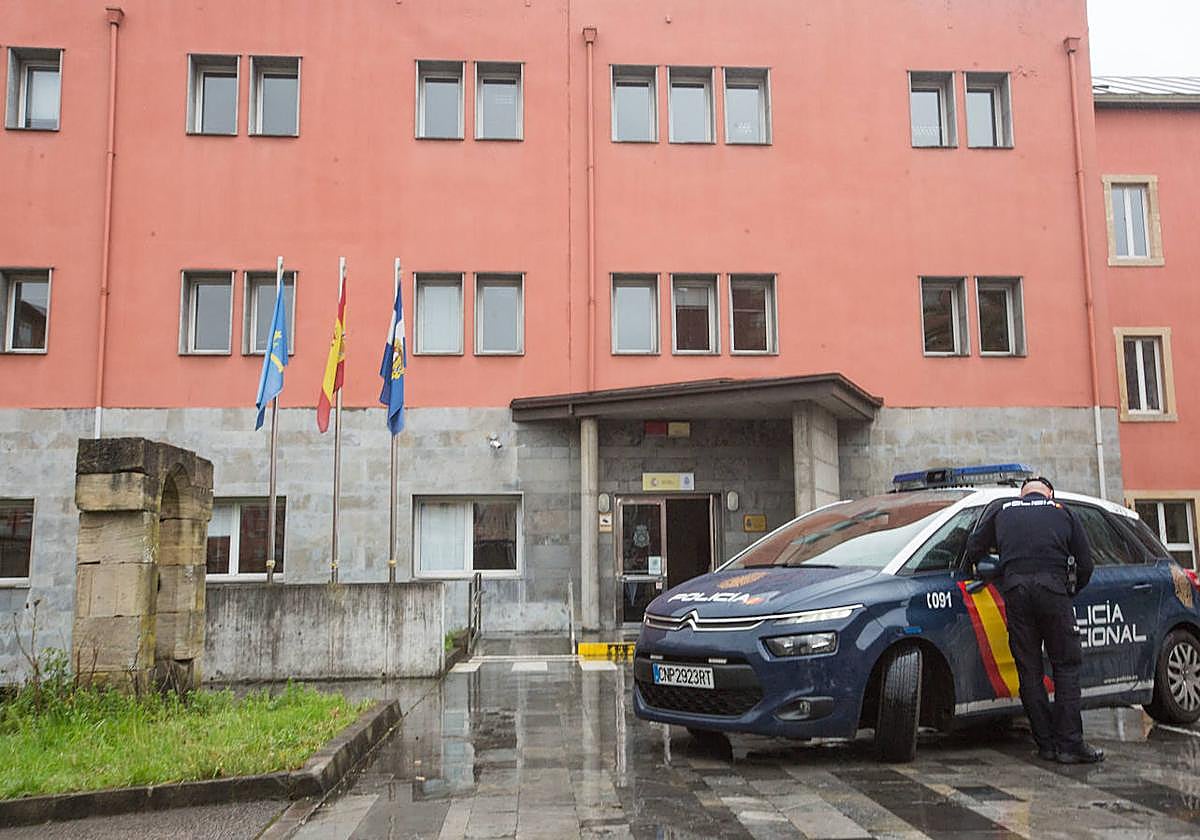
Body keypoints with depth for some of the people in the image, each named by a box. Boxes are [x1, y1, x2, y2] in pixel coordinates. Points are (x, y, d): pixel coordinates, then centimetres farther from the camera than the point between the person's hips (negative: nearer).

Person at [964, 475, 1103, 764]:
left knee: (1029, 670, 7)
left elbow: (973, 549, 16)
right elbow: (1085, 564, 15)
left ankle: (1046, 745, 9)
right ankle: (1069, 744, 1)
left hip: (1015, 590, 1)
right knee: (1066, 665, 5)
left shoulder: (1002, 510, 22)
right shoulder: (1063, 512, 19)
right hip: (1052, 588, -1)